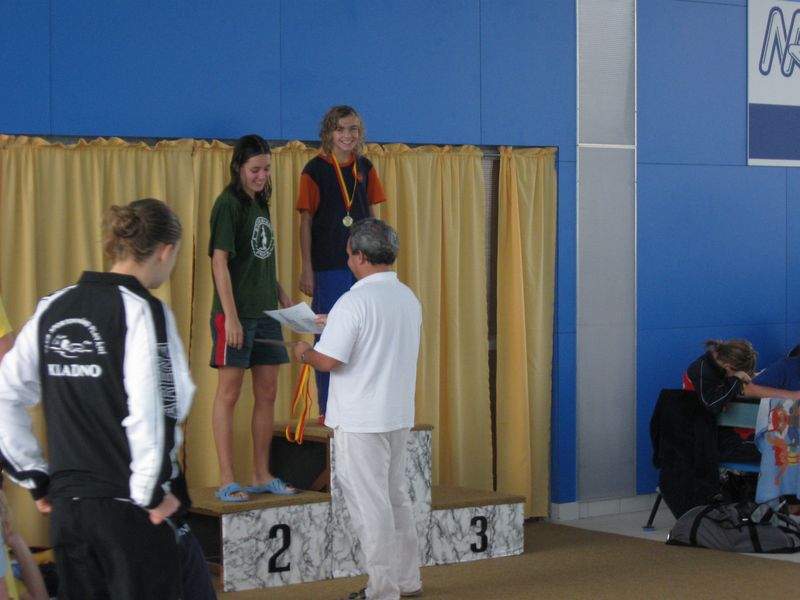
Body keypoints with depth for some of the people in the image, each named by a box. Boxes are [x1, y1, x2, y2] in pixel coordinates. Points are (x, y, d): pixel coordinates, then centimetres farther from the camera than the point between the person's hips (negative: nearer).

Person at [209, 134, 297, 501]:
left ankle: (262, 476, 18)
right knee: (229, 392, -3)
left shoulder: (260, 203, 14)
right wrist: (230, 316, -20)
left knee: (267, 393, 10)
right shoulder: (228, 204, -10)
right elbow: (220, 261, -16)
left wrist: (281, 295, 17)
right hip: (236, 314, -8)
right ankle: (226, 481, 0)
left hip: (264, 312, 8)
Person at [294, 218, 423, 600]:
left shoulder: (354, 302, -17)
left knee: (369, 504, -1)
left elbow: (328, 361, -21)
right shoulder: (409, 299, 8)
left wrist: (304, 352, 2)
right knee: (395, 496, 18)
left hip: (360, 421, -8)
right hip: (399, 415, 8)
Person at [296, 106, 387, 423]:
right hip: (328, 266, -5)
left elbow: (371, 215, 13)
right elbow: (306, 221, -5)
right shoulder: (315, 169, -5)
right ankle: (326, 409, 8)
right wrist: (307, 269, -8)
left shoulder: (365, 168, 8)